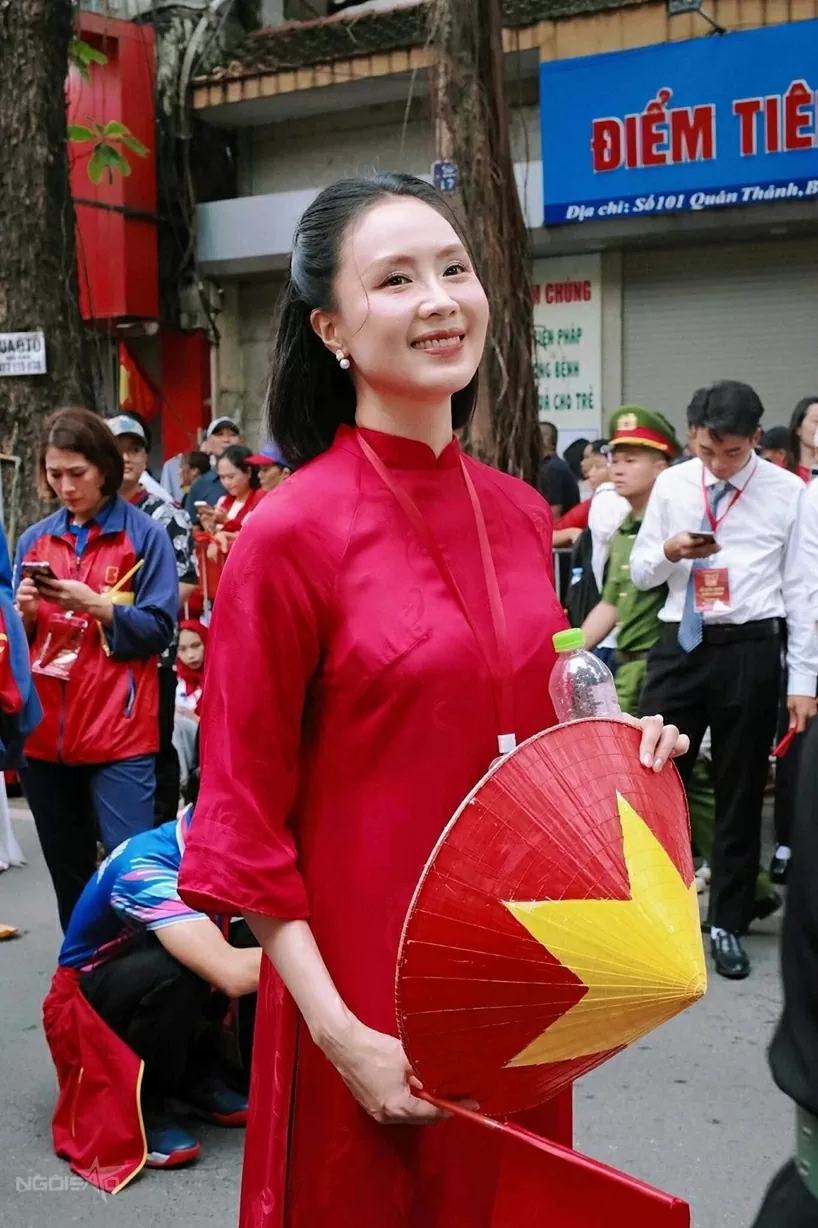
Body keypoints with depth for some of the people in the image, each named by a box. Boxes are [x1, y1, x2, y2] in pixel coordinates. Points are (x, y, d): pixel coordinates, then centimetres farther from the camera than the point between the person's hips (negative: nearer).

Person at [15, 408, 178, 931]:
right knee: (68, 872, 13)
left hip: (118, 731, -5)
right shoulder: (34, 540, 12)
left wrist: (95, 606, -18)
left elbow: (160, 629, -7)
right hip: (44, 730, 5)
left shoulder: (145, 534, -1)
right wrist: (25, 615, -7)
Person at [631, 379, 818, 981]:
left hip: (751, 650, -1)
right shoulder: (671, 485, 4)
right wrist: (670, 551, -14)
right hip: (680, 645, 2)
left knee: (741, 792, 9)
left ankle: (728, 924, 24)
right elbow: (640, 572, 9)